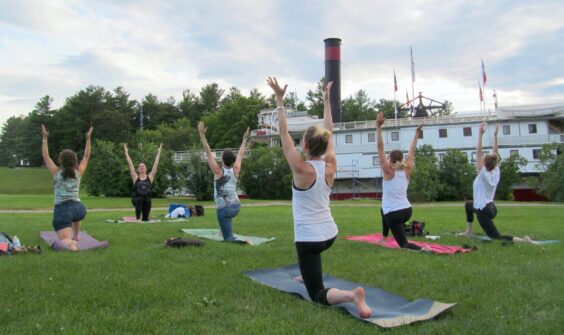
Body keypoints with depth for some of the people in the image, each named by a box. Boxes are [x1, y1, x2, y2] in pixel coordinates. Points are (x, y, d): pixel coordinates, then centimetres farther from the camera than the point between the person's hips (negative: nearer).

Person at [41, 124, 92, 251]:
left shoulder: (57, 172, 4)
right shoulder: (78, 172, 8)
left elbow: (45, 156, 13)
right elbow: (86, 156, 19)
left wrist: (45, 138, 15)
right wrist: (88, 138, 22)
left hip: (62, 210, -3)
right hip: (79, 208, 3)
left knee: (65, 240, -13)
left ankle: (71, 243, -48)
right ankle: (77, 234, 44)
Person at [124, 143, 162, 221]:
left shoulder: (150, 177, 1)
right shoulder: (135, 178, -1)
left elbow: (156, 164, 1)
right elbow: (130, 164, -2)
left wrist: (159, 152, 2)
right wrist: (126, 152, -3)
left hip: (147, 201, 2)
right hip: (137, 200, -2)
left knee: (145, 219, 4)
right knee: (139, 199, -36)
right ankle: (138, 218, -26)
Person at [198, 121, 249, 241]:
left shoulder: (218, 171, -12)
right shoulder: (236, 170, 0)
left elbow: (208, 152, -15)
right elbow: (241, 154, 13)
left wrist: (202, 134, -16)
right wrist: (245, 139, 25)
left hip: (224, 209, -6)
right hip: (236, 206, 6)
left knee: (229, 237, -1)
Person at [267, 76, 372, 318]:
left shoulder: (301, 169, -18)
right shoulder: (330, 166, -3)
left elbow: (284, 134, -14)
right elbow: (329, 132, 8)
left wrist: (280, 101, -10)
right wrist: (326, 101, 13)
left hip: (310, 239, -7)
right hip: (330, 234, 7)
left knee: (318, 296, 0)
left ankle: (351, 295, -27)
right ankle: (308, 274, 54)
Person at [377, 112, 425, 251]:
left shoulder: (389, 172, -11)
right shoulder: (407, 171, 2)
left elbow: (380, 148, -18)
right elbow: (412, 152, 11)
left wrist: (378, 127, -21)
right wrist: (416, 133, 17)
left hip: (394, 214, -7)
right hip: (406, 211, 7)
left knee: (404, 244, 0)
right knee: (384, 211, 36)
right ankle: (384, 237, 46)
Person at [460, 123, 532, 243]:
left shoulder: (483, 174, -16)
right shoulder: (496, 173, 2)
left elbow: (478, 152, -20)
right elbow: (495, 153, 7)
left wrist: (480, 134, -20)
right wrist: (495, 135, 6)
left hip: (483, 211, -9)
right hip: (491, 208, 9)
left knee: (497, 237, -3)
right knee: (468, 204, 33)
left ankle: (522, 240, -16)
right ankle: (469, 231, 33)